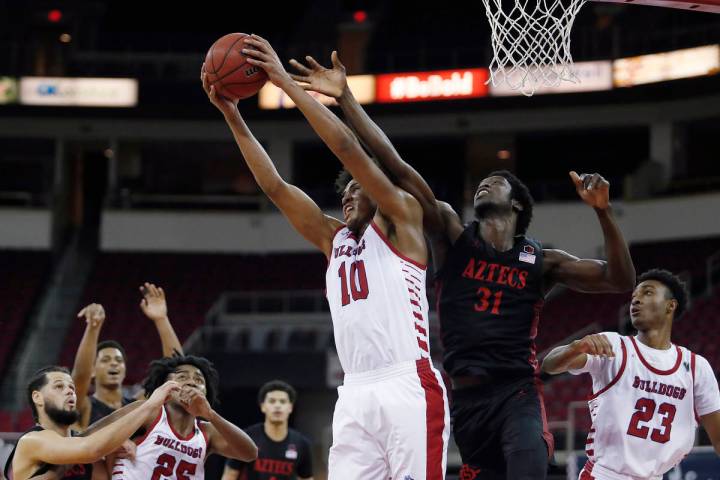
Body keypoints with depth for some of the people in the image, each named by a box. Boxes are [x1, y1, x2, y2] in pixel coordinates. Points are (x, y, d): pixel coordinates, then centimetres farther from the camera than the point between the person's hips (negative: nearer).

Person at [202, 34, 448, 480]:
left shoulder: (403, 219, 8)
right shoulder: (334, 239, 25)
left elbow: (348, 148, -2)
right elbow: (275, 185, 20)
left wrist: (286, 81, -2)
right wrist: (233, 115, 14)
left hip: (409, 387, -6)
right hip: (356, 394, 6)